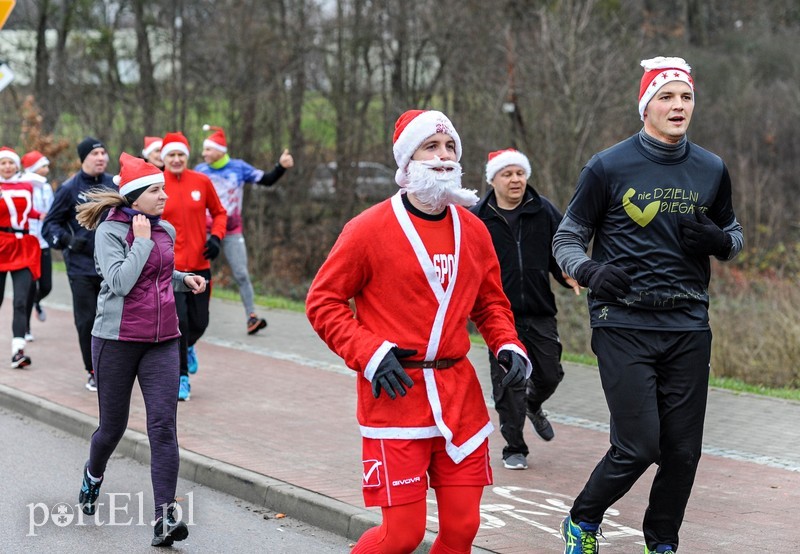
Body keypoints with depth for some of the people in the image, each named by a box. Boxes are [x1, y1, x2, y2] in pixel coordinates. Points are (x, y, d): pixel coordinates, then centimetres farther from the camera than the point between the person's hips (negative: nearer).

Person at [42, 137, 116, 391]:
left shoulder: (115, 185, 7)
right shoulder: (69, 188, -2)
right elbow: (50, 225, 1)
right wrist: (67, 240, -15)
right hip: (81, 266, -2)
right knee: (86, 321, 0)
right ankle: (93, 372, 14)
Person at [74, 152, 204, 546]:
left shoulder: (166, 230, 9)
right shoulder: (110, 231, -10)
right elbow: (119, 282, -22)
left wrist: (183, 279, 7)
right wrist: (142, 240, -18)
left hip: (162, 340, 4)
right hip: (117, 340, -4)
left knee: (163, 425, -10)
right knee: (113, 425, 10)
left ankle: (165, 517, -12)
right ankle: (94, 474, 45)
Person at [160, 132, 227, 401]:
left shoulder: (202, 182, 1)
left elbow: (219, 212, 14)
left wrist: (216, 236, -3)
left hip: (199, 265, 3)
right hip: (169, 267, -3)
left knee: (199, 322, 7)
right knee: (178, 322, -8)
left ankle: (187, 346, 42)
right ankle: (181, 377, 9)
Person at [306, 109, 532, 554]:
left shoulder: (473, 230, 9)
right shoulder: (371, 228, -6)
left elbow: (490, 302, 21)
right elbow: (323, 301, -2)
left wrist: (508, 346, 2)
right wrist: (370, 354, -14)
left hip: (459, 392, 5)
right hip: (396, 391, -5)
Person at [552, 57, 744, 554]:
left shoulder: (712, 170, 8)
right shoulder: (609, 167, -3)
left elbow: (734, 237, 21)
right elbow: (567, 238, 3)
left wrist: (719, 240, -4)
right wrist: (589, 271, -19)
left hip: (689, 327, 4)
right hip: (624, 325, -4)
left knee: (684, 451, 6)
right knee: (638, 448, -9)